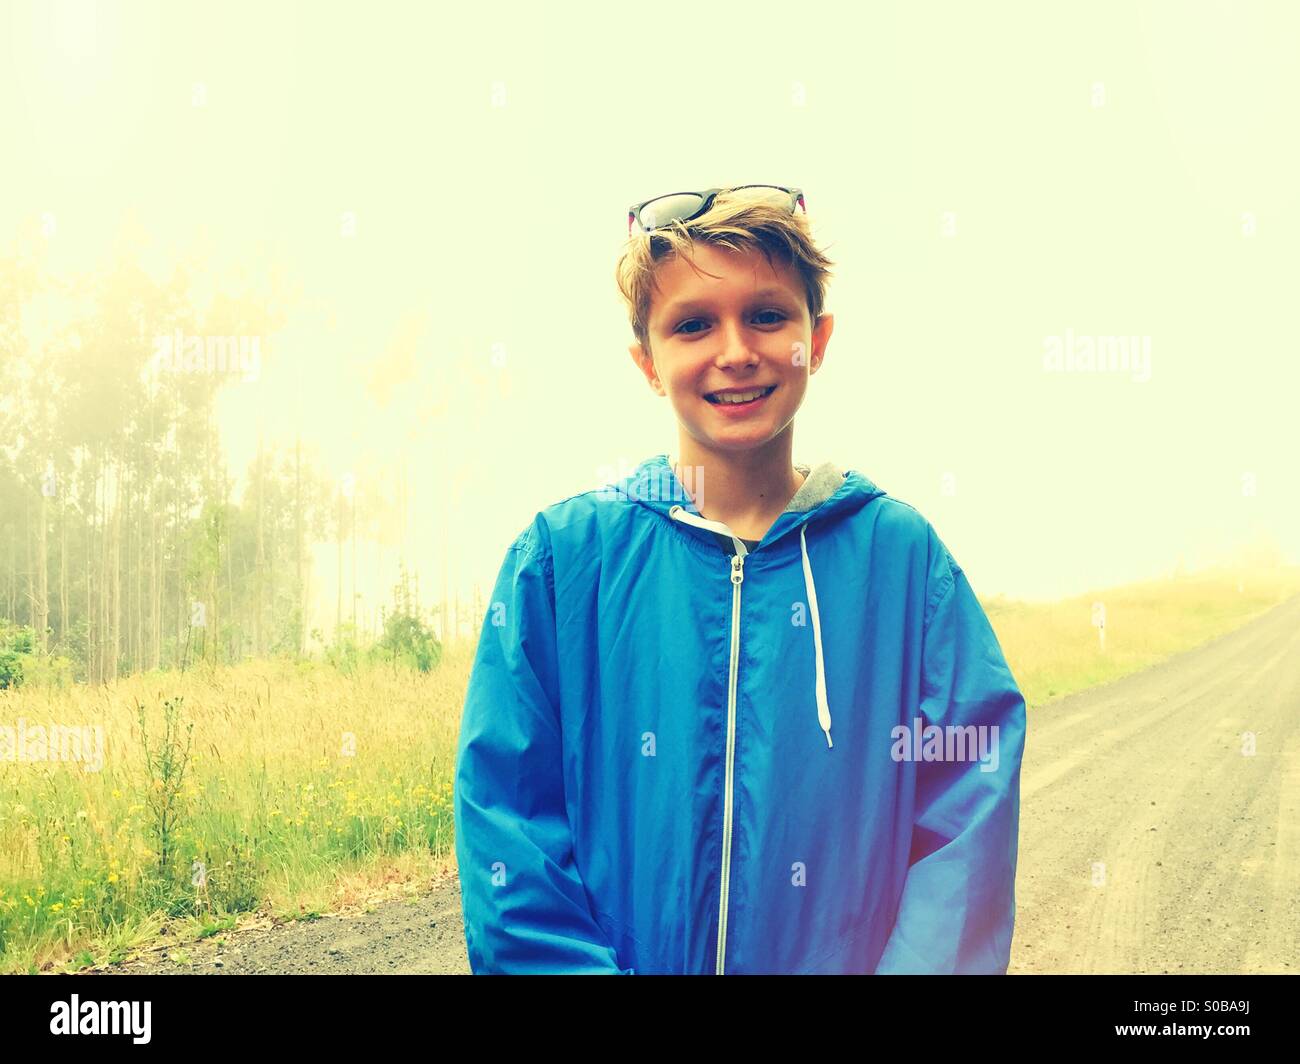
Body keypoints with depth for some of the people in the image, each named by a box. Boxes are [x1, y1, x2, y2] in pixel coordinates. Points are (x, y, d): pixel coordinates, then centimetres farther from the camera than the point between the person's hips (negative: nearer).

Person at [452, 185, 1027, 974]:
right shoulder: (561, 556, -5)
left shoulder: (903, 553, -3)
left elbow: (969, 815, -8)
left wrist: (918, 962, -21)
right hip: (628, 955, 0)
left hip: (852, 954, 1)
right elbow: (507, 824, -9)